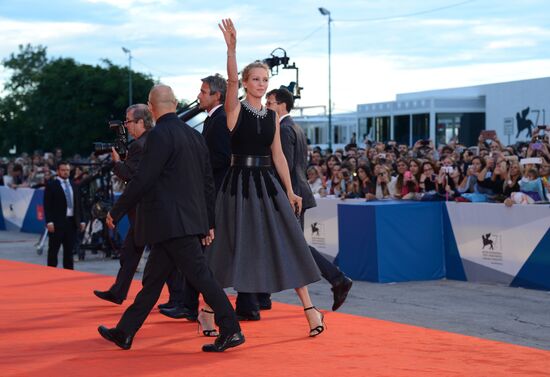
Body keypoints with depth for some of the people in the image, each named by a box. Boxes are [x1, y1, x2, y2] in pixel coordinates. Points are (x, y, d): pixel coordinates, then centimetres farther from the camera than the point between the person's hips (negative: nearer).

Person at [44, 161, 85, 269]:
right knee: (53, 251, 0)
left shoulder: (74, 186, 15)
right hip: (57, 222, -5)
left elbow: (78, 205, 17)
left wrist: (81, 221, 10)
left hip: (72, 222, 5)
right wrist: (49, 222, -15)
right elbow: (47, 206, -7)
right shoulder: (51, 185, -2)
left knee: (69, 250, 8)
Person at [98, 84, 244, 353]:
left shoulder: (159, 135, -13)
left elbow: (142, 180, -16)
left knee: (199, 275, -7)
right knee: (153, 279, 13)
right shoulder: (194, 135, 13)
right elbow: (208, 182, 16)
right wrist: (209, 223, 21)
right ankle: (124, 333, 20)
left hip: (171, 223, -9)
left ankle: (230, 330, -7)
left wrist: (116, 212, -6)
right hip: (191, 219, 9)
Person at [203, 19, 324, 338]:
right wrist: (231, 48, -34)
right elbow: (231, 79, -22)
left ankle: (309, 308, 2)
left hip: (267, 183, 4)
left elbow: (278, 155, 13)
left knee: (285, 243, 0)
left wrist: (290, 192, 10)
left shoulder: (272, 116, 11)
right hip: (239, 183, -4)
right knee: (230, 245, -1)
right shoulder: (235, 109, -3)